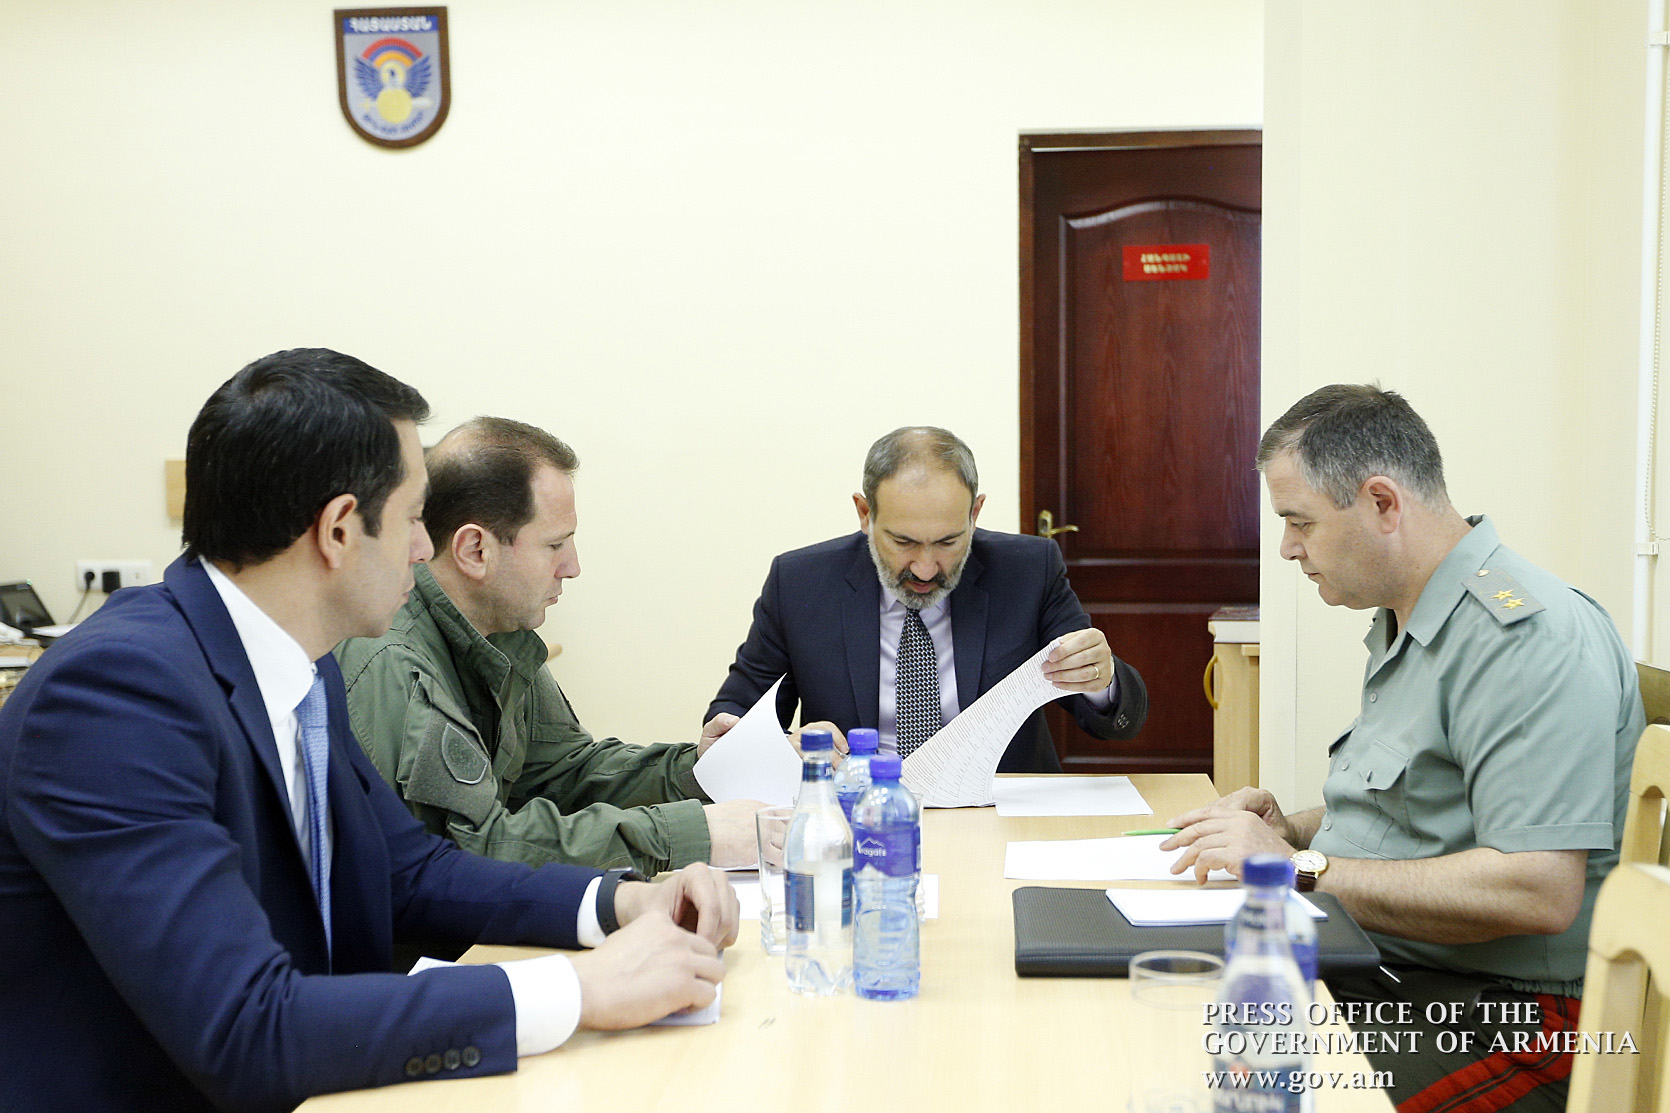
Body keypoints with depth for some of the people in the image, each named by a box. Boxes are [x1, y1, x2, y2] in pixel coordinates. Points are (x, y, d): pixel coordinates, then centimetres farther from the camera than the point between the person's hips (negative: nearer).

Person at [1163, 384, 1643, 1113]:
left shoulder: (1530, 638, -17)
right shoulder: (1403, 626, 15)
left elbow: (1539, 892, -26)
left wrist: (1302, 868, -20)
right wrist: (1296, 829, 8)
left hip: (1488, 1014, -9)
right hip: (1363, 969, 9)